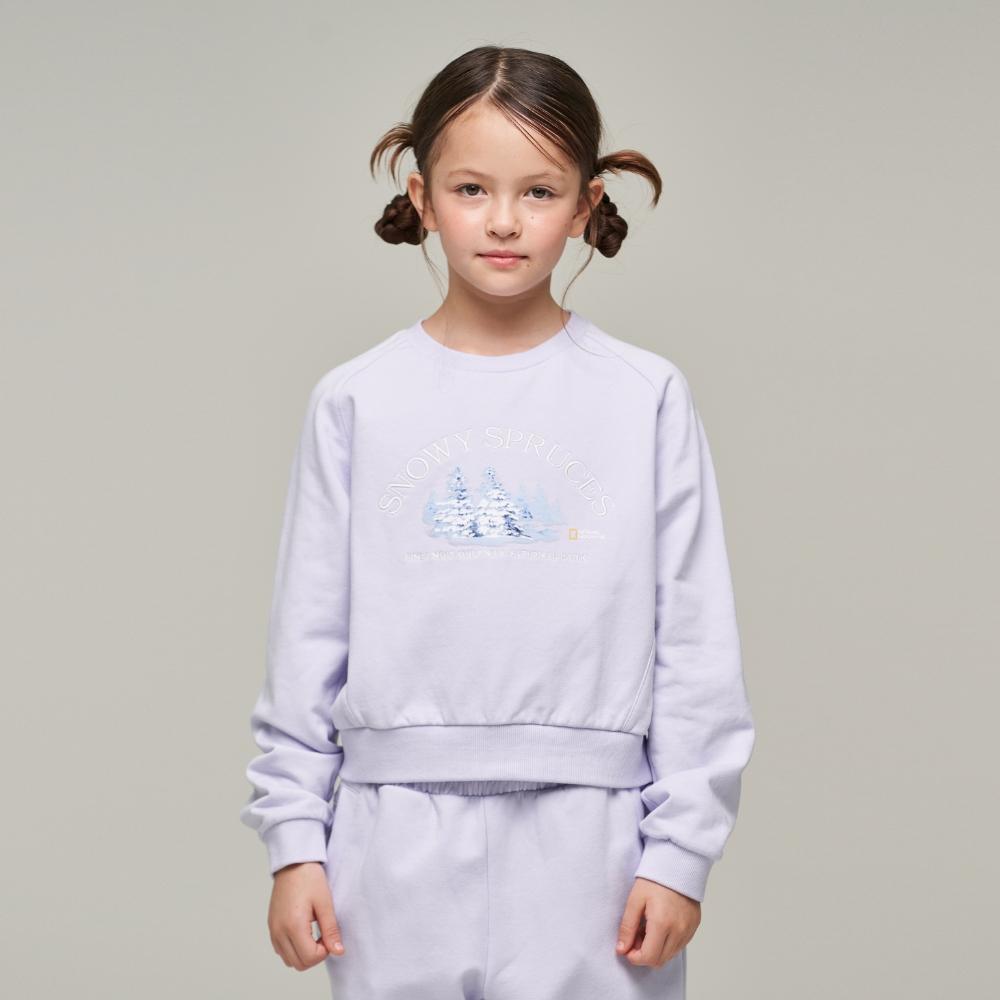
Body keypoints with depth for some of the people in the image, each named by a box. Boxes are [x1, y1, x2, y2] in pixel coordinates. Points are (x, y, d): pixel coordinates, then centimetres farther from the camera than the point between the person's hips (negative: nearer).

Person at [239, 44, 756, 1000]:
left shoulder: (647, 398, 0)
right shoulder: (354, 402, 2)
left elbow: (696, 645, 1)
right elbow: (307, 641, 5)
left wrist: (680, 849, -1)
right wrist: (293, 838, 3)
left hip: (583, 841, -1)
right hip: (400, 842, 1)